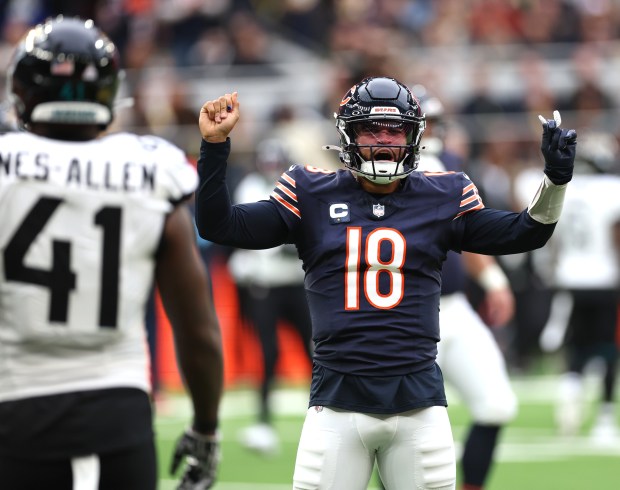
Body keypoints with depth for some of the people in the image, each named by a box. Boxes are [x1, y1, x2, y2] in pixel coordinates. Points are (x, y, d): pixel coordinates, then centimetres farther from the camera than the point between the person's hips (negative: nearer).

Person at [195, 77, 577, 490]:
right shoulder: (311, 195, 5)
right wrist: (215, 146, -6)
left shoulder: (443, 198, 7)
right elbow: (220, 225, 3)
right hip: (337, 402, -1)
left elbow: (523, 234, 9)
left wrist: (555, 180, -7)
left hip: (419, 402, 1)